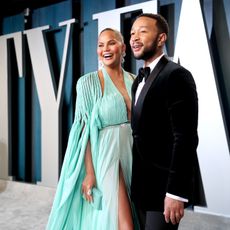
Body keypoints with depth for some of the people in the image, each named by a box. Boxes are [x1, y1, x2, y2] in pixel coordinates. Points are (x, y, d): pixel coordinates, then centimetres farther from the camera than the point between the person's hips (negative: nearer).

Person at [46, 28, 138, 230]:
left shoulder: (135, 80, 8)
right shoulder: (88, 82, -5)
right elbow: (86, 130, -9)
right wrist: (89, 172, -14)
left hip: (134, 154, 5)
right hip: (107, 156, -5)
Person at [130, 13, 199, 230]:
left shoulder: (176, 75, -14)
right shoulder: (139, 79, 14)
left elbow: (185, 138, -20)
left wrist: (176, 192, -22)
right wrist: (135, 181, 14)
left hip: (163, 186, -8)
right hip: (141, 184, 8)